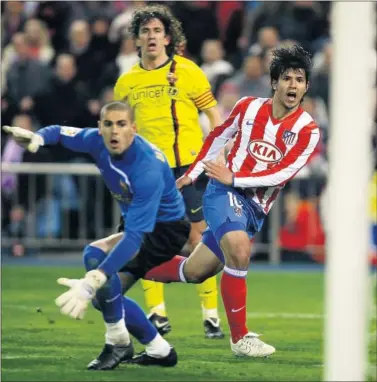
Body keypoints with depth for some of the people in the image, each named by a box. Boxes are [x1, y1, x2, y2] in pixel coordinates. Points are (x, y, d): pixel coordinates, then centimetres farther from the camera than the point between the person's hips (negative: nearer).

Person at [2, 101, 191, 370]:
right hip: (143, 226, 9)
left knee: (96, 255, -29)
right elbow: (61, 133, 6)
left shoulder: (148, 169, -36)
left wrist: (92, 280, -54)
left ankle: (118, 343, -15)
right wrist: (38, 138, -22)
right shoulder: (98, 141, -14)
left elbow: (134, 236, -43)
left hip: (167, 229, -9)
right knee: (104, 295, 9)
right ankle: (159, 350, 22)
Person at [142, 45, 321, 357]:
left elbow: (281, 174, -14)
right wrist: (192, 174, 17)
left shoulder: (307, 130, -7)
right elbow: (218, 137, 14)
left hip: (255, 208, 2)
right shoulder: (248, 107, -2)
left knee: (193, 272, 10)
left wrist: (234, 178, -20)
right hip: (224, 192, -2)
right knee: (239, 250, -32)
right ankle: (240, 338, -22)